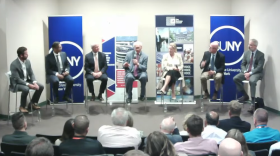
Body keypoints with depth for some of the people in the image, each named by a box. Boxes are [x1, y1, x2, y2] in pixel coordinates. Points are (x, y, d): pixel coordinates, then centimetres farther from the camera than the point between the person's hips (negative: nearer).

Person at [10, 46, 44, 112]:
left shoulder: (28, 61, -1)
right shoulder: (14, 64, -21)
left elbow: (31, 74, 4)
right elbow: (17, 79, -24)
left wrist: (35, 83, -15)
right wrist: (29, 85, -31)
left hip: (27, 81, 7)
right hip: (17, 83, -7)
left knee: (41, 86, -8)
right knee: (26, 89, -37)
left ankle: (32, 103, 9)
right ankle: (22, 107, -12)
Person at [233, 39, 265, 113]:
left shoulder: (261, 54, -5)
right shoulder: (246, 53, 9)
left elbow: (259, 67, -12)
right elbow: (243, 64, 8)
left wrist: (250, 73, -23)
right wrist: (245, 72, -12)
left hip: (256, 73, -5)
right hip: (246, 72, 5)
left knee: (252, 81, -37)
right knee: (235, 78, -19)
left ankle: (253, 102, -30)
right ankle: (245, 95, -3)